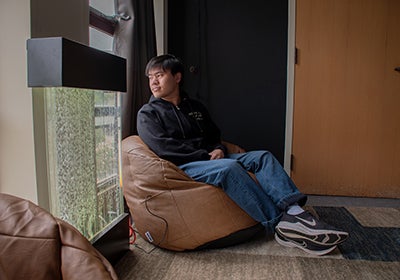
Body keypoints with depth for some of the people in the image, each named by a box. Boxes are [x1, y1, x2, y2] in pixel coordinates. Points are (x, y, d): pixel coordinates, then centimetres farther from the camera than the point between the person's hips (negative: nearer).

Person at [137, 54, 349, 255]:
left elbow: (215, 136, 25)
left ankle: (295, 211, -32)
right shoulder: (147, 114, 4)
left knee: (261, 156, -15)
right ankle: (281, 225, -31)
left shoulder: (196, 107, 22)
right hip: (181, 167, -6)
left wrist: (218, 150, -1)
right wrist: (207, 156, -13)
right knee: (229, 167, -34)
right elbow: (165, 148, -11)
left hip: (210, 160, 6)